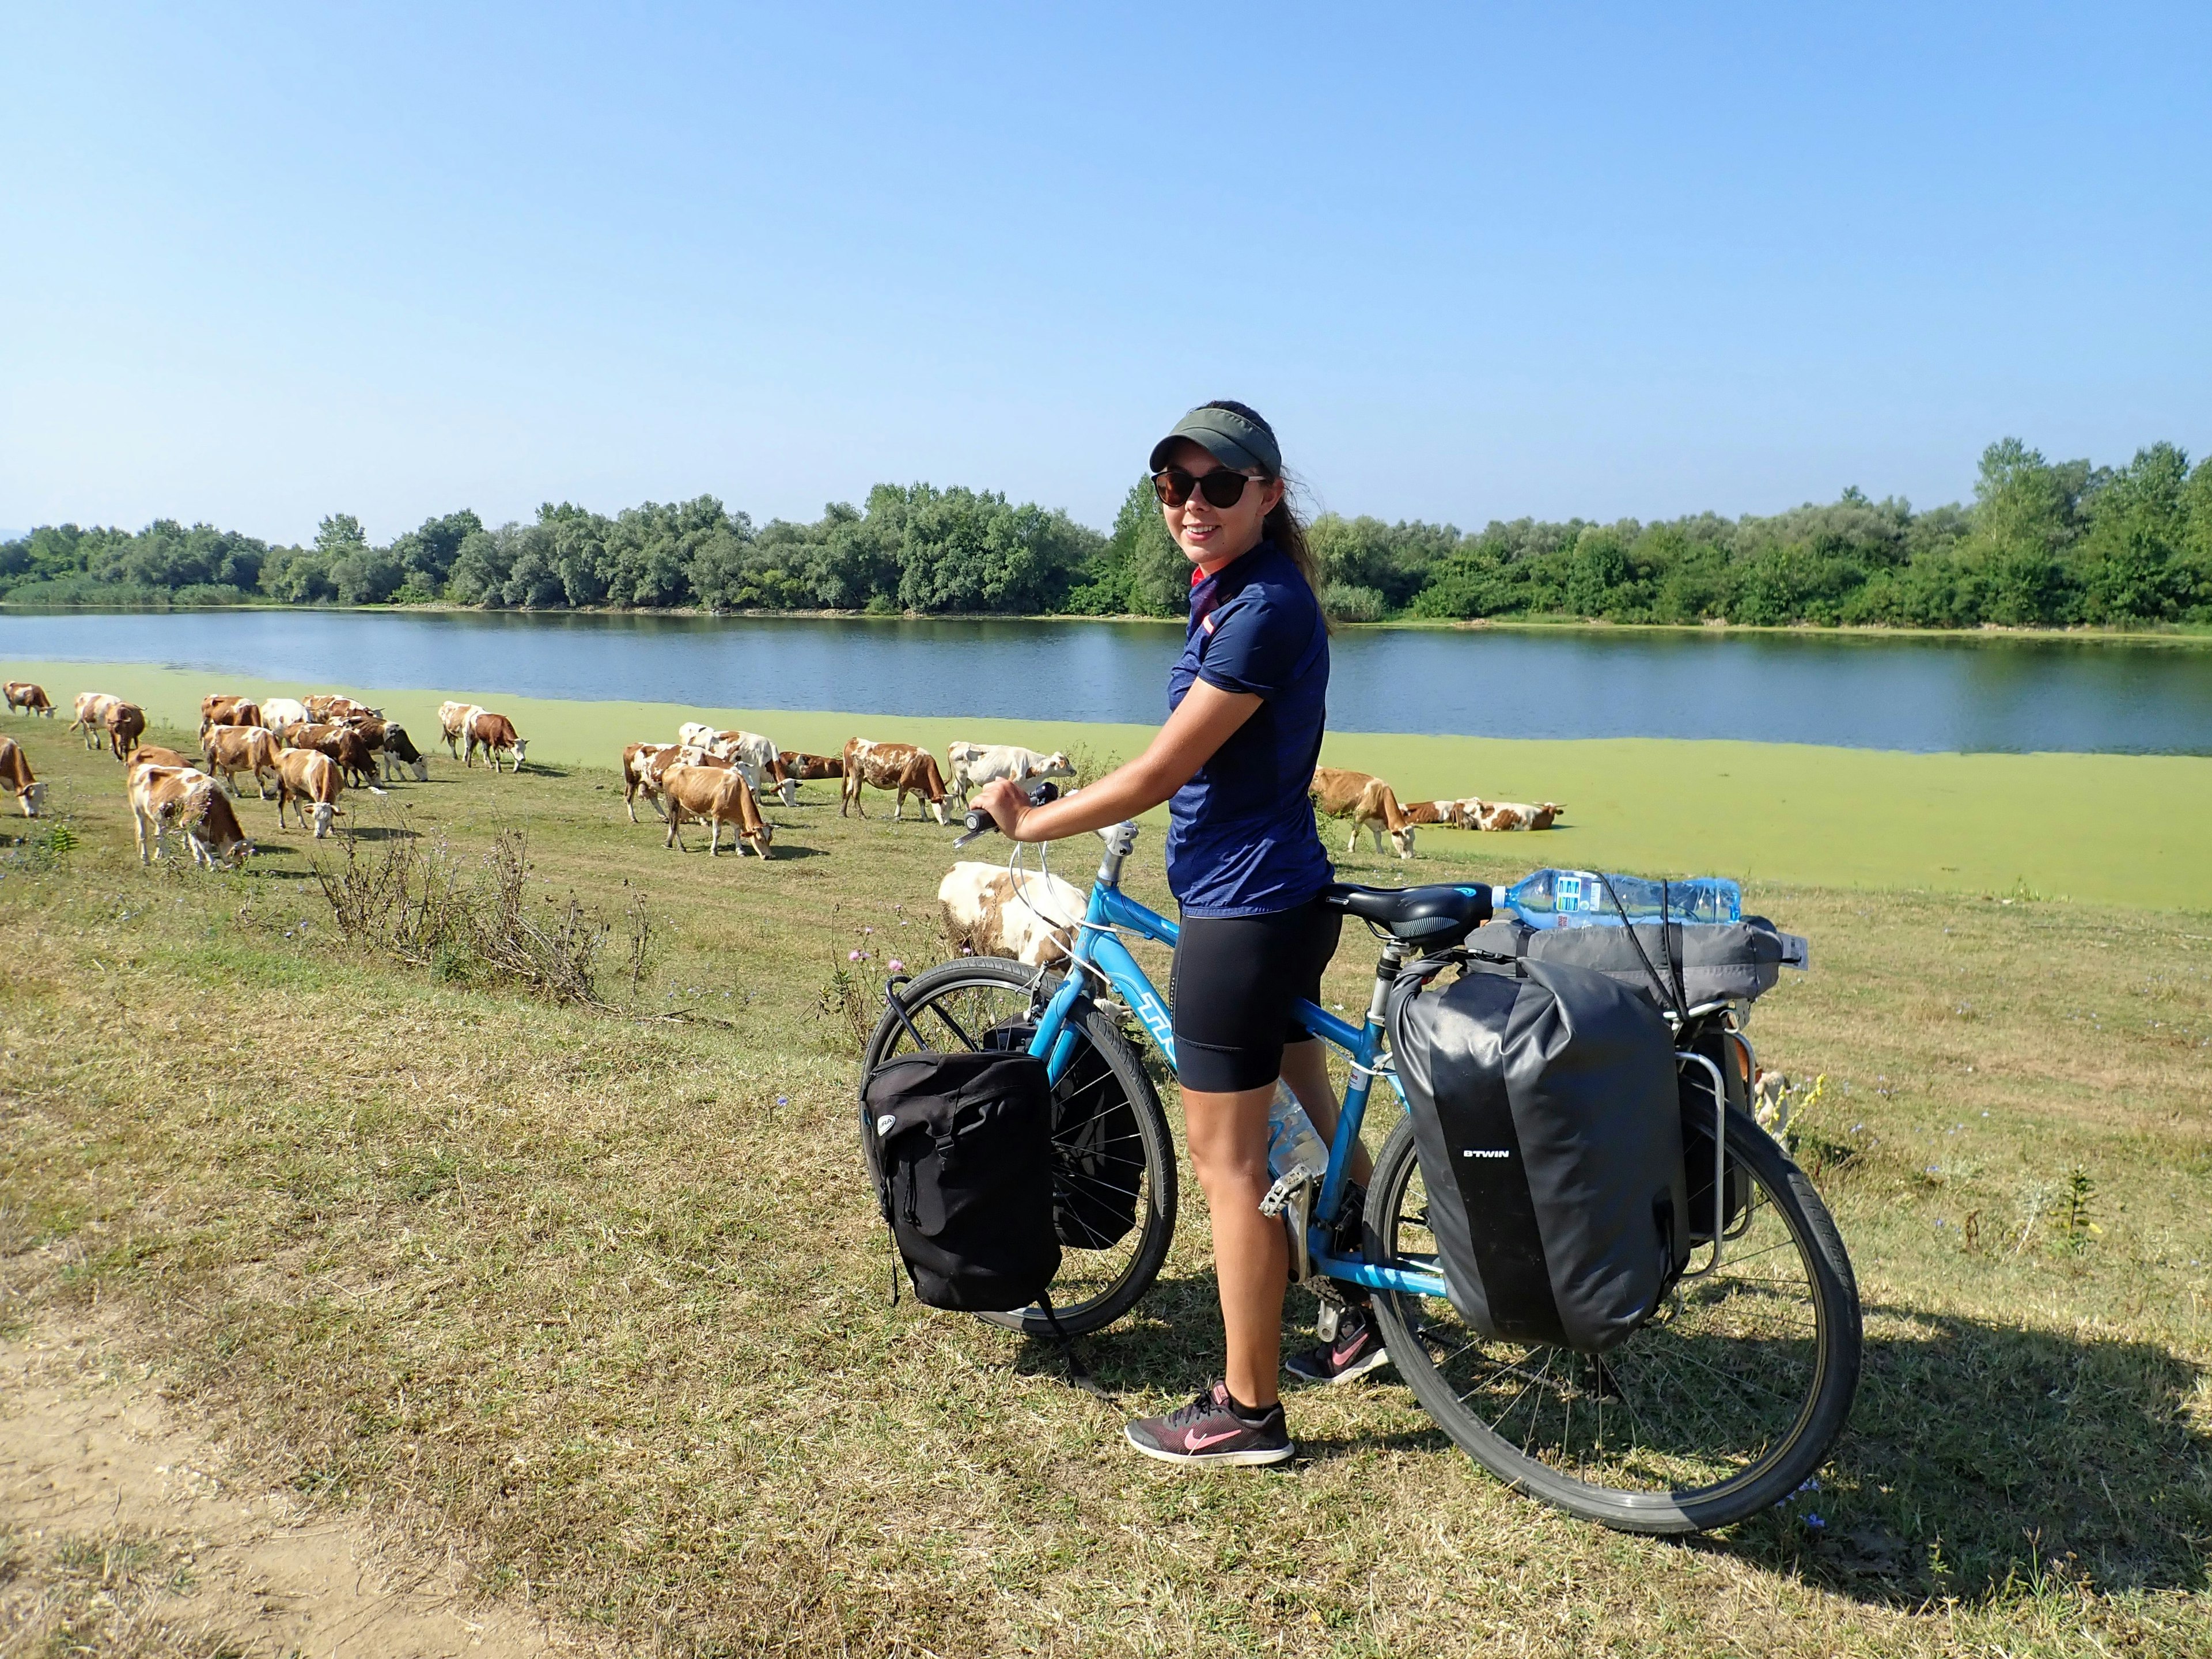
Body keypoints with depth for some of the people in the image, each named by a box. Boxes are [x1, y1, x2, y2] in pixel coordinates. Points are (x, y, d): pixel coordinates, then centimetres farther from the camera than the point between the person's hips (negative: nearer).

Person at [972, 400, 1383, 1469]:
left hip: (1242, 915, -10)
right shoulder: (1226, 593, 11)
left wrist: (1030, 821, -8)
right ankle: (1372, 1317, 40)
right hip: (1281, 899, 10)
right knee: (1313, 1126, 22)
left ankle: (1246, 1413, 15)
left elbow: (1159, 775, -20)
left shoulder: (1264, 609, -21)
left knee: (1228, 1165, 1)